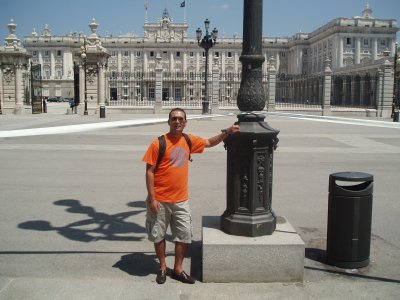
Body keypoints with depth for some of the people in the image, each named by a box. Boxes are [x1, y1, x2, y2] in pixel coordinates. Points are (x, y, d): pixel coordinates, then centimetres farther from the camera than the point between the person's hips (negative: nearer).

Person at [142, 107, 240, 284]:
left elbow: (209, 143, 20)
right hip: (160, 200, -4)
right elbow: (149, 171, -11)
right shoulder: (158, 143, -12)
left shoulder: (189, 140, 2)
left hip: (181, 200, 4)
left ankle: (178, 270, 27)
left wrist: (227, 132, 9)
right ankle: (162, 268, 31)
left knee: (184, 236, 9)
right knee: (158, 235, 10)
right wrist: (152, 199, -14)